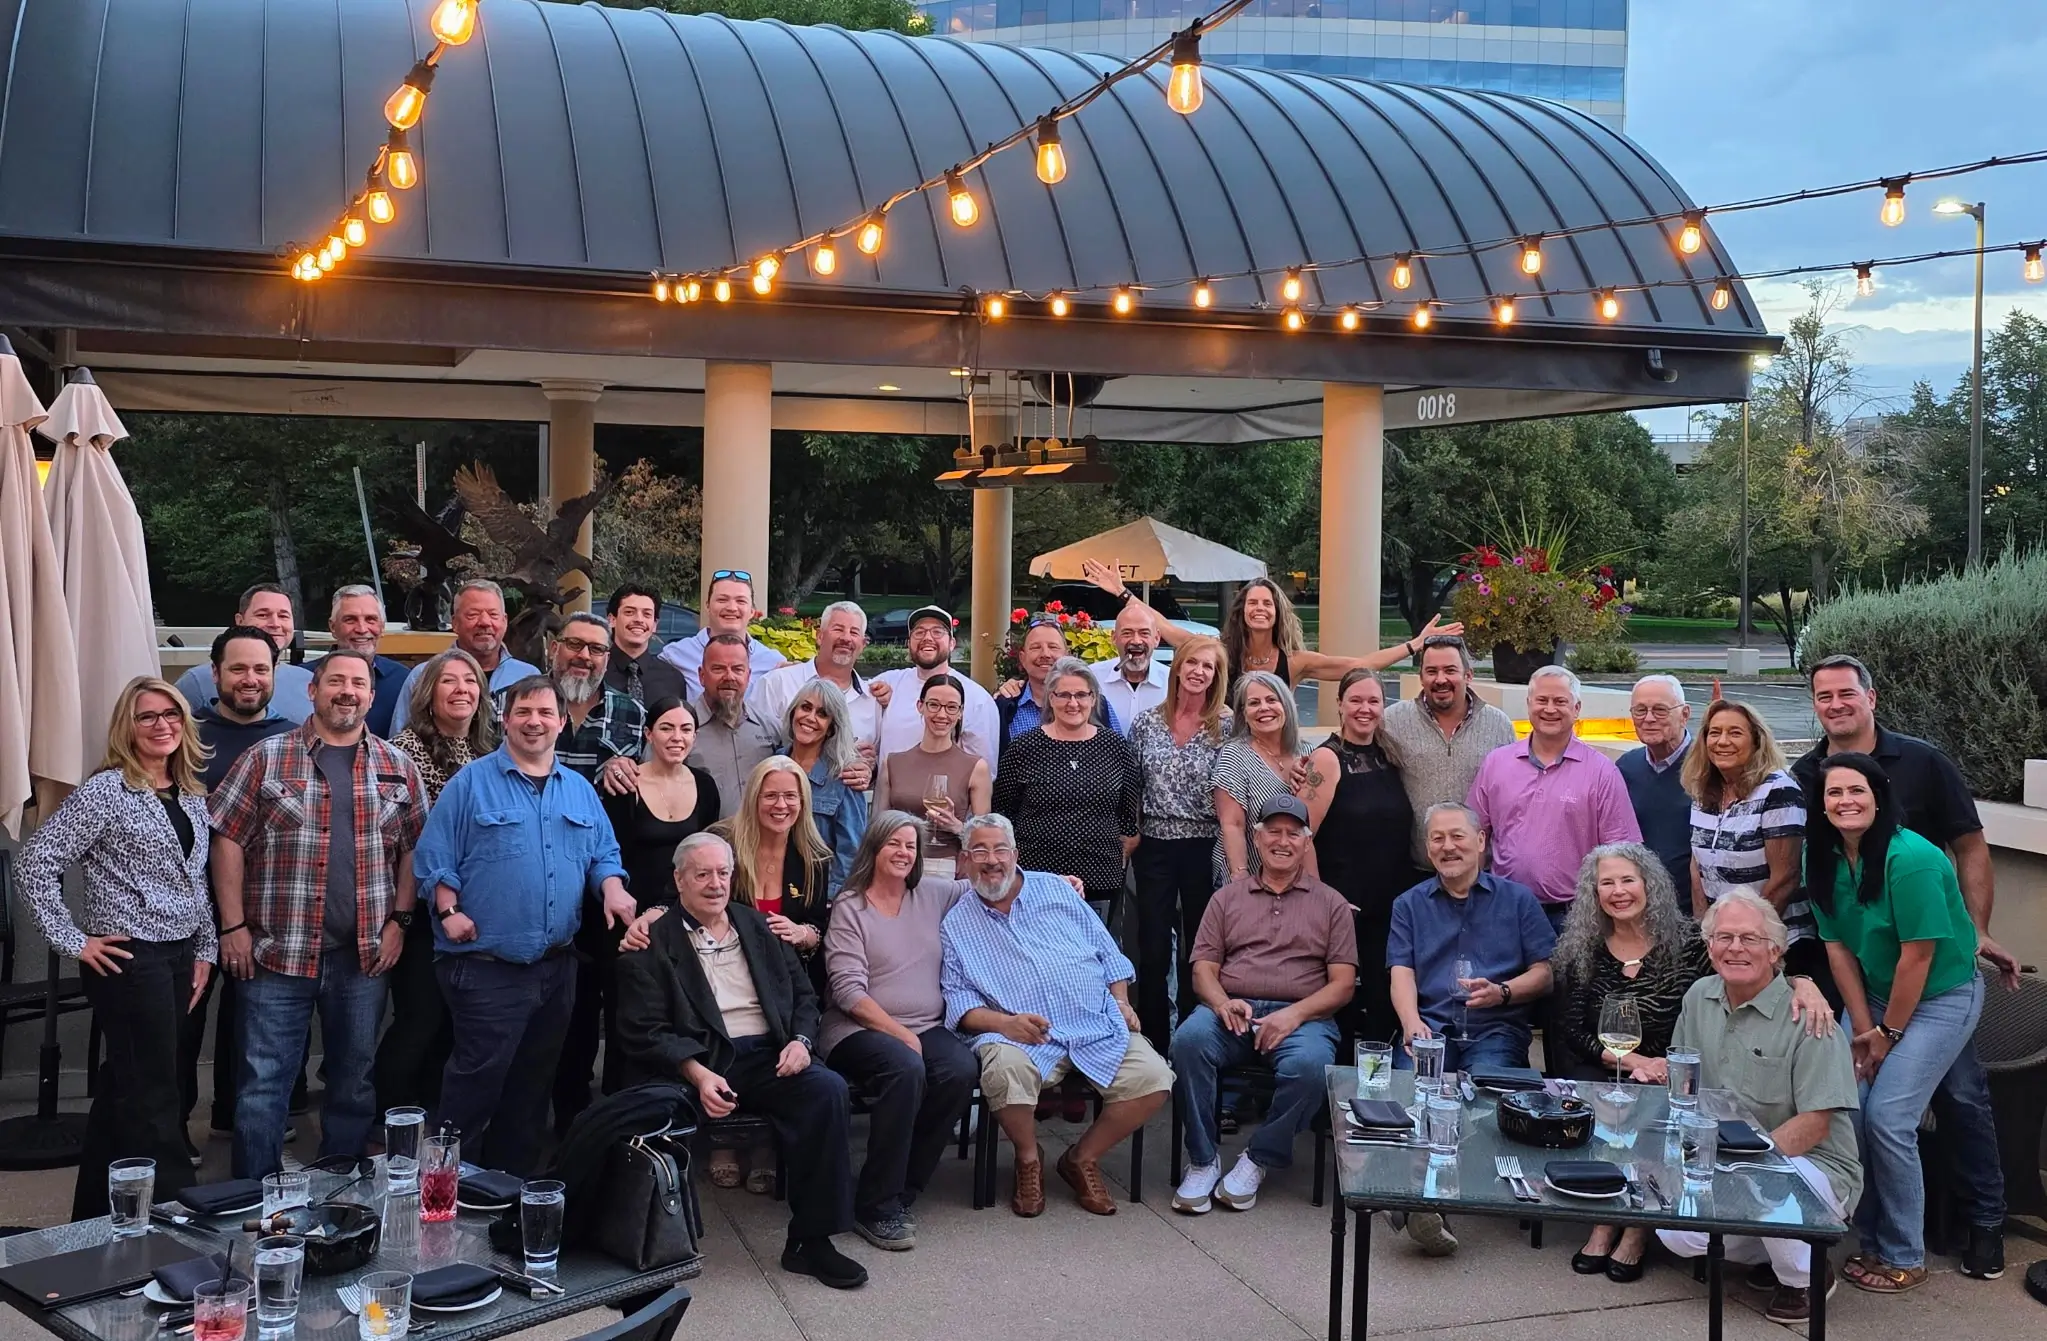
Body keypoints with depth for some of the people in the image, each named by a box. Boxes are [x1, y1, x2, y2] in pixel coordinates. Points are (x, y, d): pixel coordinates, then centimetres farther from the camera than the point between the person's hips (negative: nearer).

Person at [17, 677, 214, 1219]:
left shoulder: (192, 794, 10)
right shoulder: (106, 791, -12)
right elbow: (37, 861, -14)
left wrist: (204, 948, 11)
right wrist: (72, 941, -13)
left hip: (178, 957, 8)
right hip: (129, 959, -7)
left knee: (123, 1087, 17)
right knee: (153, 1098, -3)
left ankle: (94, 1215, 29)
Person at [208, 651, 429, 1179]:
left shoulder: (397, 767, 7)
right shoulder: (267, 758, 0)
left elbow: (414, 848, 9)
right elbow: (228, 838, -1)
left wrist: (398, 921, 0)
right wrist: (233, 926, -6)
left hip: (364, 955, 2)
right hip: (277, 951, -2)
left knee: (354, 1081, 12)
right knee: (263, 1084, 1)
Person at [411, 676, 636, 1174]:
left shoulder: (580, 791, 13)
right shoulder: (471, 783, -2)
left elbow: (603, 855, 16)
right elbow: (434, 857, -3)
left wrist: (613, 889, -4)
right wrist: (450, 912, -15)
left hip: (556, 966, 6)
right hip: (486, 967, -5)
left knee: (533, 1085, 14)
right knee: (477, 1081, -7)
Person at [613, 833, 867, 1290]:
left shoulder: (760, 927, 20)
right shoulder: (653, 942, 5)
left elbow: (803, 994, 23)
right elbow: (645, 1030, -4)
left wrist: (799, 1039, 1)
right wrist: (698, 1074, -18)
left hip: (768, 1057, 4)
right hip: (696, 1063, -4)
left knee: (829, 1090, -25)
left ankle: (811, 1239, -15)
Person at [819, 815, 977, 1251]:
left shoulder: (933, 894, 14)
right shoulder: (848, 908, 0)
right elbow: (849, 992, -9)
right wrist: (902, 1035, -15)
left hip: (927, 1027, 5)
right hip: (860, 1030, -4)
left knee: (961, 1069, -28)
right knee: (905, 1068, -36)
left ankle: (900, 1191, -15)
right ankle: (876, 1205, -23)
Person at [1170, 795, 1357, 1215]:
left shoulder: (1330, 904, 16)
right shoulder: (1227, 897, 20)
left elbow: (1343, 985, 7)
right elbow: (1203, 968, 12)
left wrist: (1294, 1014, -11)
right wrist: (1222, 1003, -12)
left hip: (1301, 1016, -1)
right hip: (1232, 1011, 1)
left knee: (1309, 1064, -36)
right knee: (1188, 1038, -32)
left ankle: (1258, 1160, -13)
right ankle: (1202, 1160, -18)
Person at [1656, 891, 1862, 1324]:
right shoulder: (1699, 998, 4)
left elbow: (1814, 1124, -19)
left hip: (1812, 1164, -6)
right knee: (1676, 1234, -14)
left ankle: (1803, 1279, -5)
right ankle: (1773, 1252, 15)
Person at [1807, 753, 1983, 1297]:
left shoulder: (1909, 859, -26)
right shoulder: (1824, 860, -5)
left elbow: (1918, 954, -22)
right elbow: (1838, 947, -1)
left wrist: (1889, 1034, -13)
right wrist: (1864, 1029, -5)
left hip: (1941, 997, -6)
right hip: (1876, 993, 6)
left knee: (1887, 1119, -13)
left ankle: (1904, 1257, 4)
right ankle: (1870, 1238, 13)